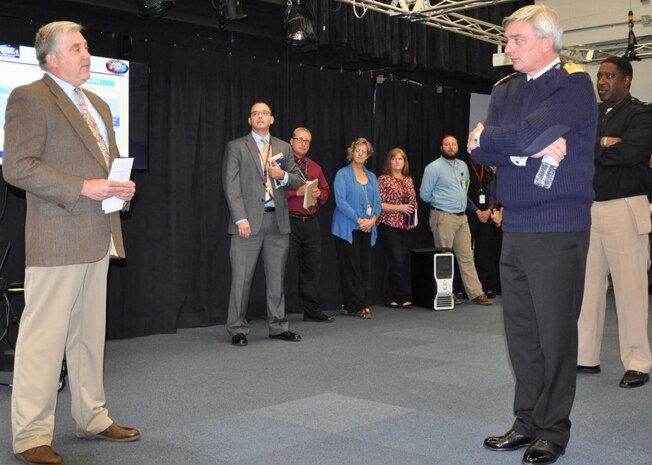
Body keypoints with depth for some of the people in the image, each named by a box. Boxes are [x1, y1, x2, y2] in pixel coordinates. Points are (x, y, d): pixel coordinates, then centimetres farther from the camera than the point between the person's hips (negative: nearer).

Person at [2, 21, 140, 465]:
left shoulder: (98, 105, 20)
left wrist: (122, 185, 5)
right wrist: (82, 188, -19)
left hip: (99, 237, 8)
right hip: (57, 237, -8)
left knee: (90, 333, 15)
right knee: (44, 336, -4)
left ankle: (93, 417, 27)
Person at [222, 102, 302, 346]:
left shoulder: (283, 147, 15)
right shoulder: (236, 147, 3)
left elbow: (296, 180, 17)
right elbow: (231, 185, -4)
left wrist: (284, 175, -6)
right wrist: (241, 218, -14)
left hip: (278, 219, 4)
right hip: (249, 220, -4)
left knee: (277, 276, 9)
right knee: (242, 277, -2)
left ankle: (278, 326, 18)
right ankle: (237, 329, 8)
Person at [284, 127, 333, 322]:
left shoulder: (315, 167, 18)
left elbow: (326, 190, 22)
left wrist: (319, 194, 0)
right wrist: (297, 192, -17)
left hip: (311, 222, 7)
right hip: (289, 222, -6)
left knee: (312, 266, 10)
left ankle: (311, 310, 20)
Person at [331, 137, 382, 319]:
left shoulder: (371, 177, 16)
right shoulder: (343, 174, -1)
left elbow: (377, 202, 12)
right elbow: (340, 201, -11)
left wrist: (372, 219, -7)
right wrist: (359, 220, -16)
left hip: (367, 229, 6)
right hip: (348, 228, -6)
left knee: (364, 267, 5)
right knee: (352, 267, -5)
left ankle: (351, 305, 13)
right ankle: (358, 306, -1)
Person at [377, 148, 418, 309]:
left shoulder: (409, 180, 14)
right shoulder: (383, 179, -3)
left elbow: (413, 202, 21)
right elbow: (379, 204, -9)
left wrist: (415, 216, 3)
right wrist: (399, 207, -17)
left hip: (405, 227, 6)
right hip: (389, 226, -6)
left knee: (401, 262, 6)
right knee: (398, 262, -9)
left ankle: (391, 298, 14)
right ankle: (403, 297, 1)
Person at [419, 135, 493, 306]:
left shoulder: (463, 166, 14)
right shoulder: (434, 167, -7)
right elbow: (424, 194, -6)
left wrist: (461, 201, 16)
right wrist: (441, 203, 6)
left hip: (462, 217, 6)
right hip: (443, 217, -6)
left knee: (467, 256, 5)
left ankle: (476, 293, 6)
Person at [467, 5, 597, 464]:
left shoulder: (573, 85, -5)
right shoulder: (505, 89, 15)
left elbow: (529, 132, -20)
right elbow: (479, 149, 3)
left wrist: (488, 138, -2)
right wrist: (528, 149, -12)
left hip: (558, 229, -6)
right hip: (515, 227, 6)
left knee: (555, 332, 1)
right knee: (521, 331, 10)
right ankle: (528, 422, 22)